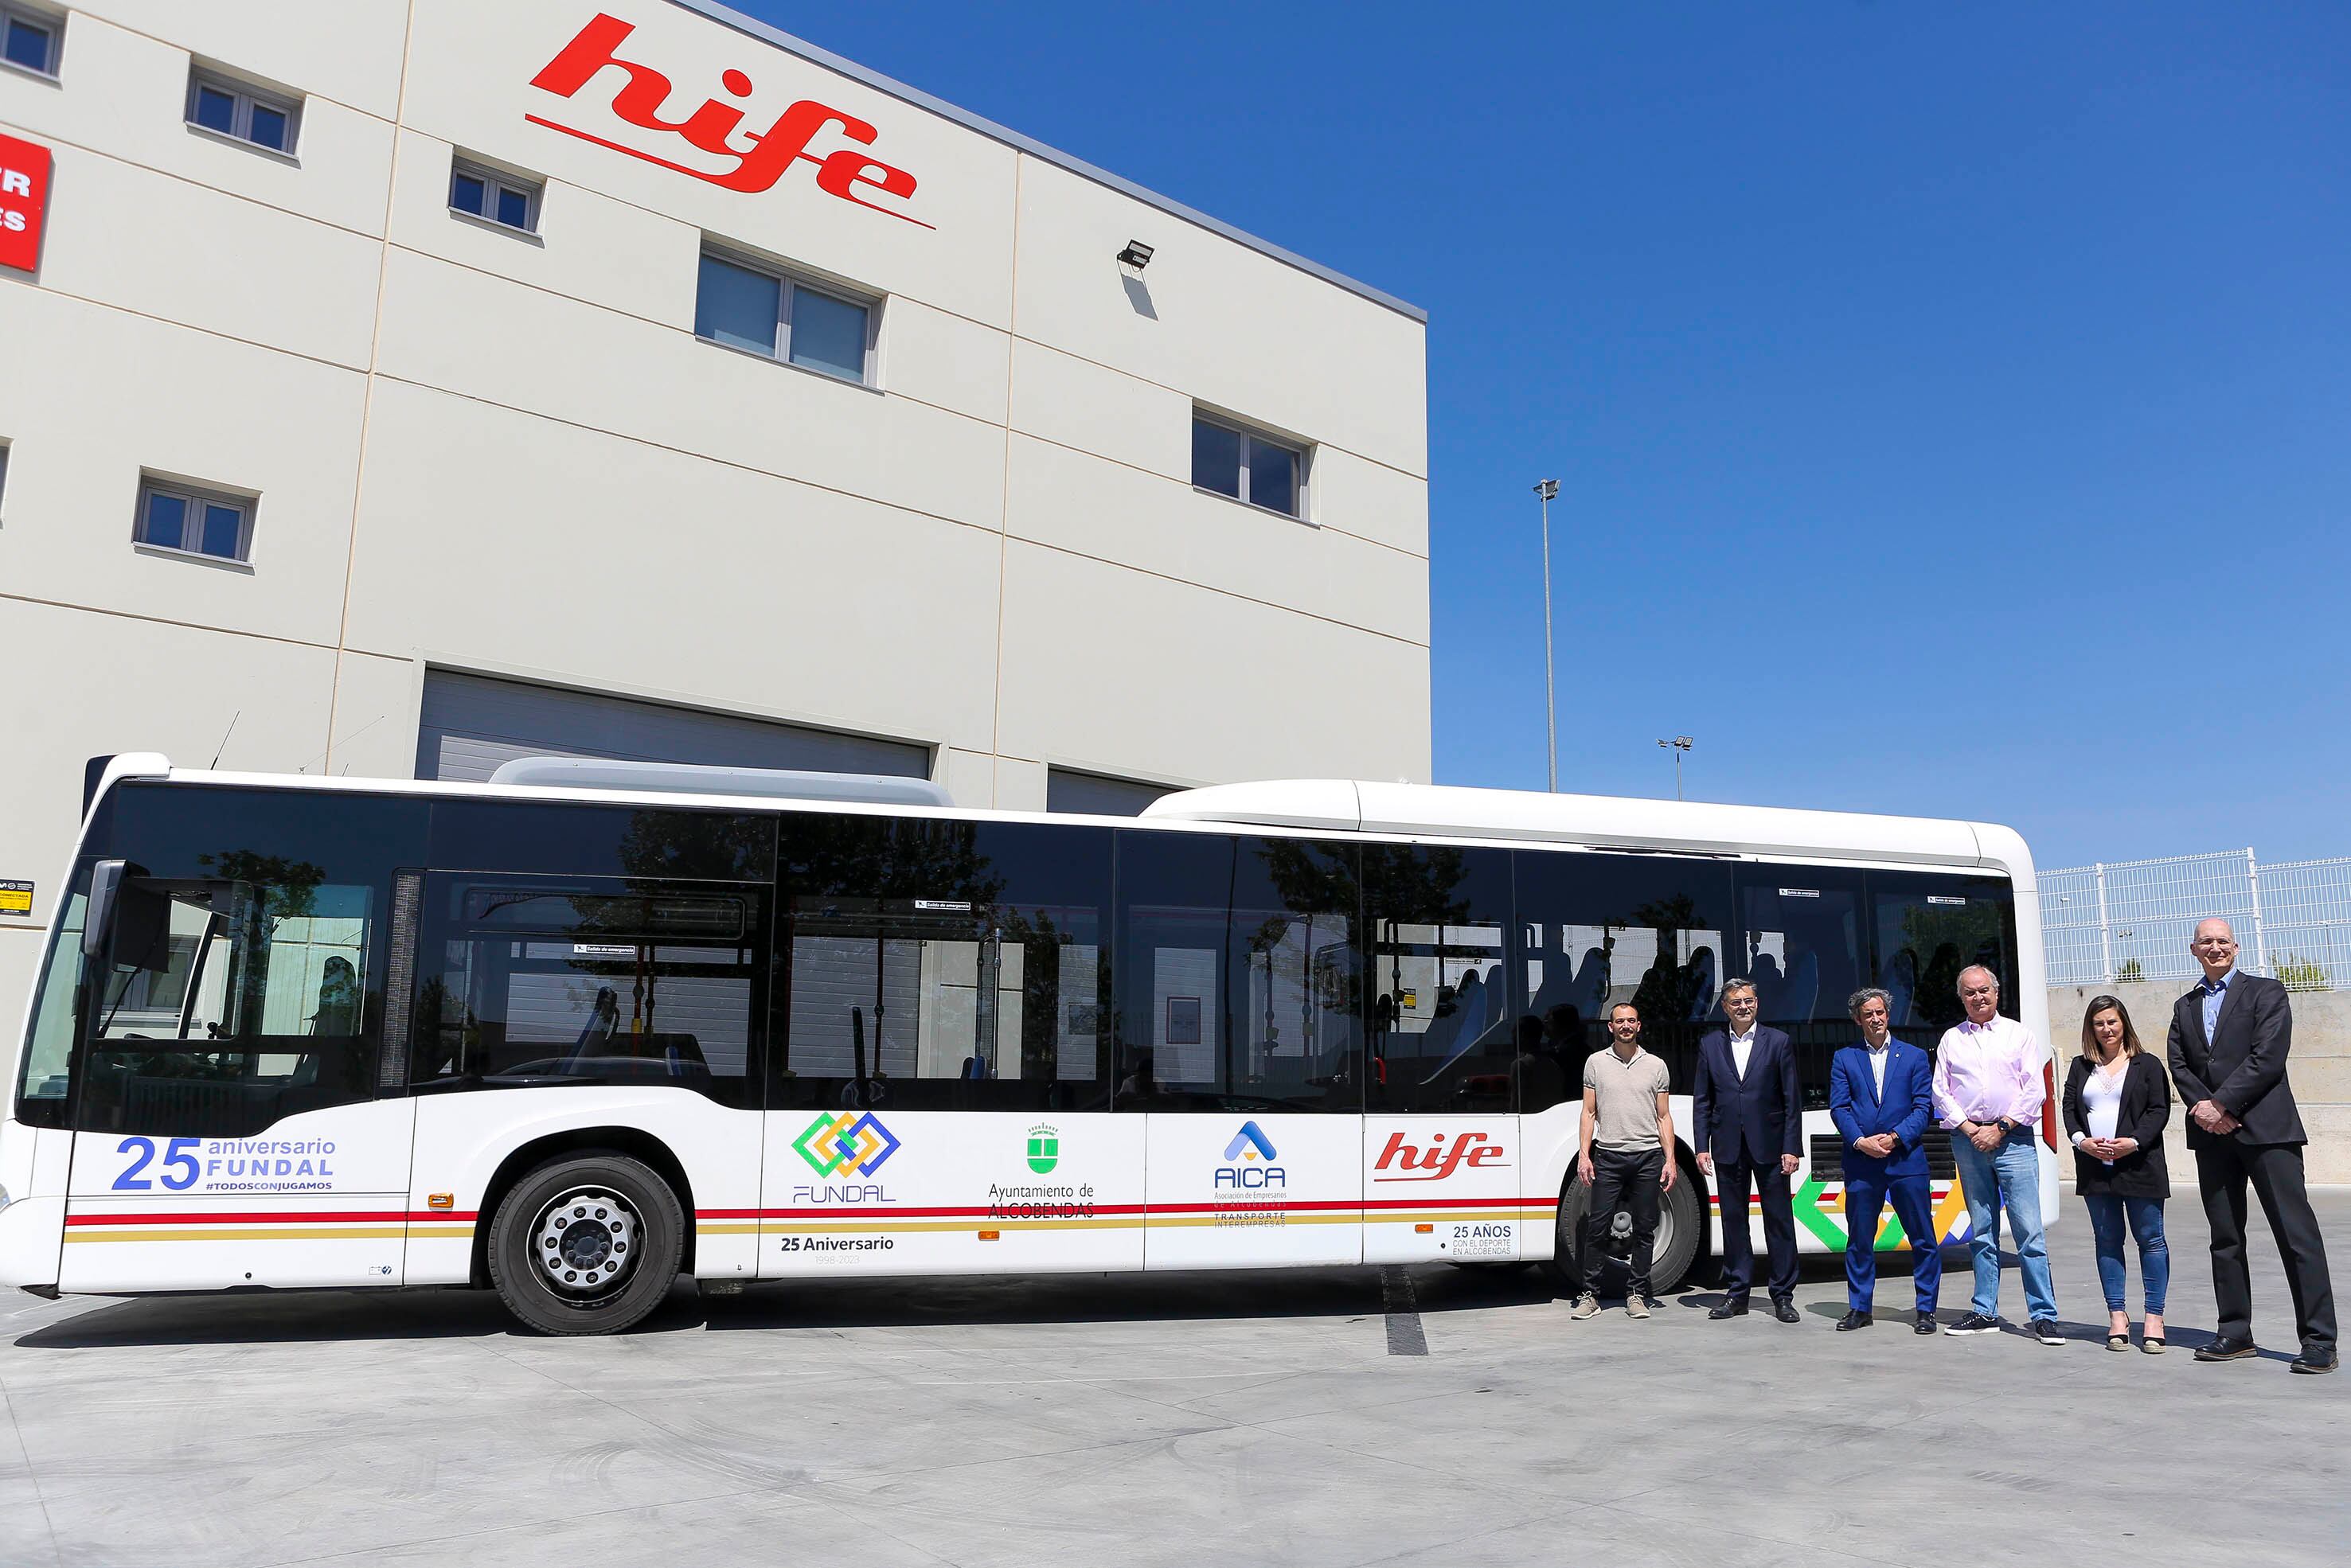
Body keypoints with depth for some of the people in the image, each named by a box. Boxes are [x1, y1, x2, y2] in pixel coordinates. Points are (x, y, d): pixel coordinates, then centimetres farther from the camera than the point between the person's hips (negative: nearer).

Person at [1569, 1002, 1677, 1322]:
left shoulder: (1655, 1065, 9)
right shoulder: (1596, 1062, 8)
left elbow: (1664, 1117, 10)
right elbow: (1589, 1113, 7)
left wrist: (1669, 1160, 1)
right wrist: (1584, 1155, -2)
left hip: (1648, 1156, 1)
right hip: (1608, 1156, -1)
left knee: (1644, 1229, 4)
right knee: (1597, 1228, -2)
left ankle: (1637, 1294, 14)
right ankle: (1590, 1294, 6)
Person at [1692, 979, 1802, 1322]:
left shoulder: (1778, 1043, 2)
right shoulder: (1710, 1045, 7)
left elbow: (1792, 1100, 0)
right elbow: (1703, 1102, 8)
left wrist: (1791, 1148, -6)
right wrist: (1702, 1147, 1)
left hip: (1769, 1146, -2)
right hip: (1728, 1149, 2)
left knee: (1779, 1219, 2)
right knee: (1733, 1220, 8)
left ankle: (1783, 1296, 10)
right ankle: (1736, 1293, 17)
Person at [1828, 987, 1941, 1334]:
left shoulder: (1914, 1056, 9)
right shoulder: (1844, 1059, 10)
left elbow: (1924, 1107, 1)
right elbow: (1839, 1108, 4)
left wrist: (1895, 1137, -12)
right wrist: (1861, 1141, -12)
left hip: (1906, 1159, -1)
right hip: (1861, 1163, 1)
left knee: (1923, 1239, 2)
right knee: (1859, 1239, 5)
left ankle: (1926, 1309, 12)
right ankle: (1859, 1308, 15)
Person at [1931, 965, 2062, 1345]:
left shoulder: (2018, 1034, 7)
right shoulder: (1951, 1039, 13)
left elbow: (2034, 1089, 0)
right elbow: (1941, 1092, 9)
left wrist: (2000, 1128, -8)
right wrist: (1970, 1130, -4)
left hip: (2013, 1138, -2)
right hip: (1968, 1139, 3)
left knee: (2029, 1230, -8)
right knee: (1981, 1231, 7)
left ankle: (2043, 1316, -4)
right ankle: (1985, 1313, 12)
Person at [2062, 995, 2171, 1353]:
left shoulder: (2146, 1065, 3)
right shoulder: (2080, 1067, 14)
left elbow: (2160, 1109, -3)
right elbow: (2069, 1108, 10)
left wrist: (2133, 1142, -15)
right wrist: (2082, 1140, -7)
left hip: (2139, 1165, -3)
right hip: (2095, 1169, 3)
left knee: (2150, 1238, -1)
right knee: (2107, 1240, 6)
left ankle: (2154, 1316, 4)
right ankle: (2117, 1315, 11)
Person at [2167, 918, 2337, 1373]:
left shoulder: (2265, 992, 3)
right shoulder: (2184, 1008, 19)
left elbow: (2268, 1057, -9)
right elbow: (2178, 1064, 9)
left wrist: (2221, 1105, -13)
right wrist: (2202, 1107, -9)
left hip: (2265, 1127, -5)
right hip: (2212, 1132, 5)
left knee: (2296, 1232, -6)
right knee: (2225, 1237, 7)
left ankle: (2319, 1340, -3)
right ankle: (2236, 1334, 13)